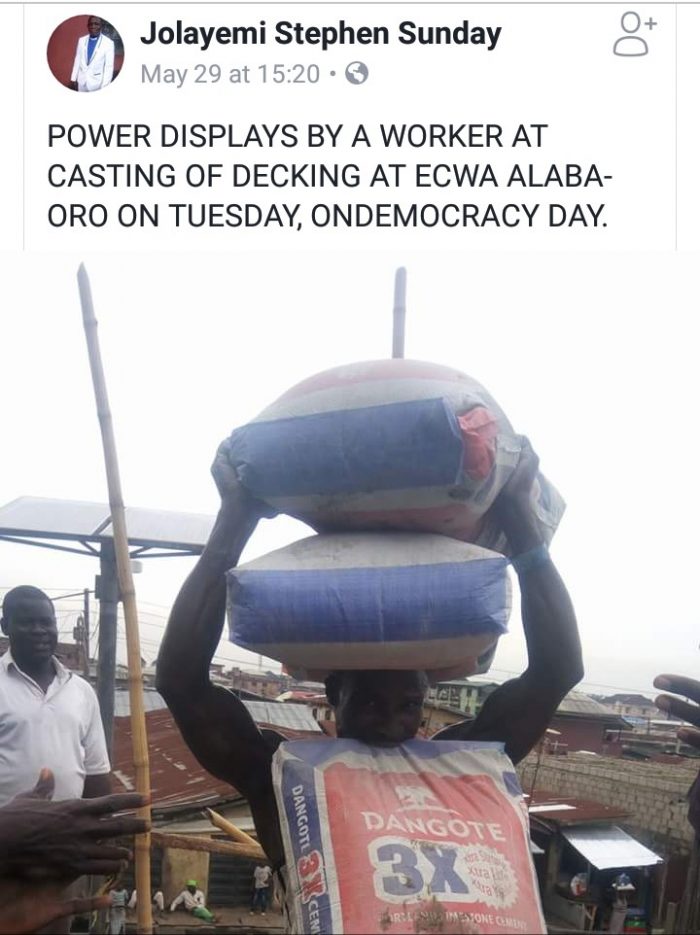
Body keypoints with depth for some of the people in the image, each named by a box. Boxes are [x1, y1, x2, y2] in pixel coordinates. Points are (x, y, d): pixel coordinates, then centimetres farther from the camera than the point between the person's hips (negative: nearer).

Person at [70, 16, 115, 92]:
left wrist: (105, 86, -11)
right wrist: (73, 79, 9)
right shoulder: (81, 40, 6)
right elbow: (77, 61, 11)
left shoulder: (108, 43, -8)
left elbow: (109, 67, -8)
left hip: (97, 83, -4)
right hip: (81, 82, 4)